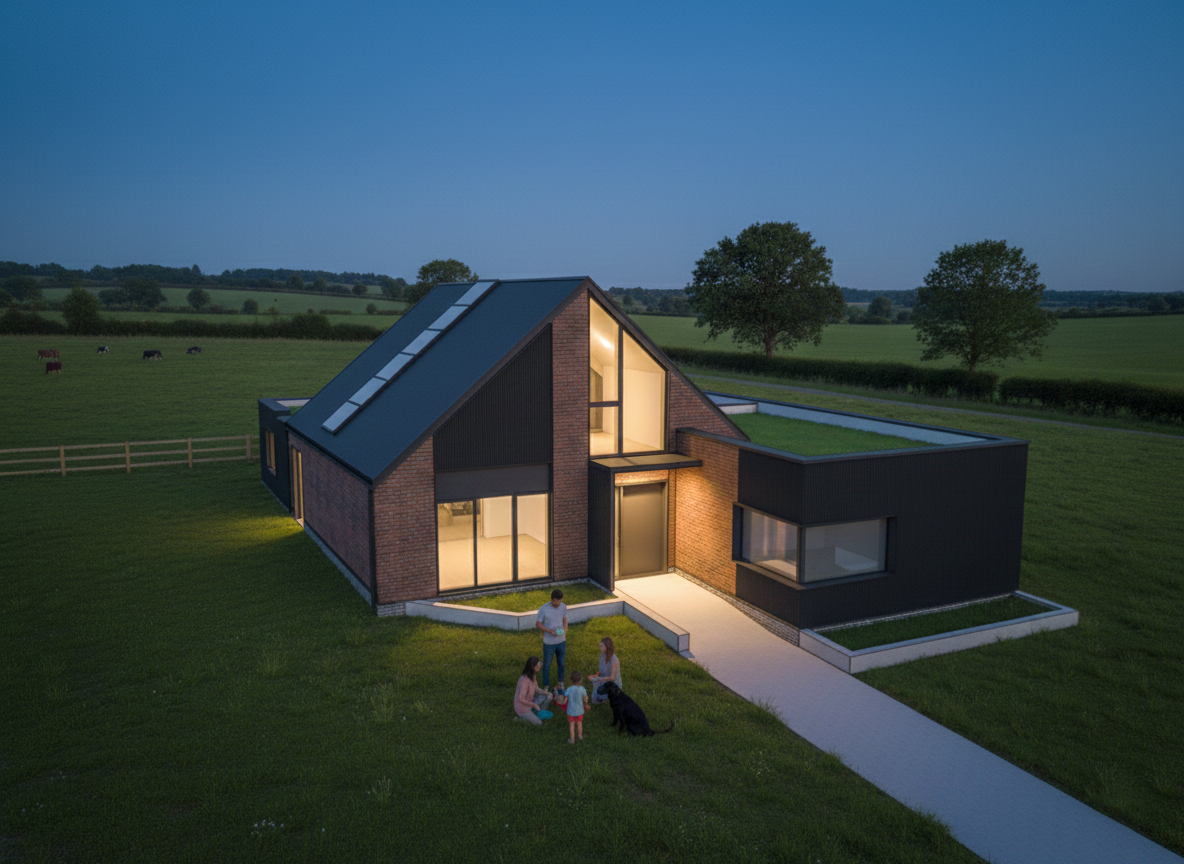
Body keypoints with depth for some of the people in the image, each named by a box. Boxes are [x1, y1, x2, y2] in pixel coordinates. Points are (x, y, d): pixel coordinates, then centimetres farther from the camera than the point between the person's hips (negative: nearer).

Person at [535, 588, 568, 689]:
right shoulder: (544, 609, -20)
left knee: (561, 663, 18)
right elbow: (538, 624, -12)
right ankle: (546, 686, 28)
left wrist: (565, 630, -8)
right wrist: (550, 631, -23)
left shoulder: (563, 607, -7)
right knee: (547, 665, 10)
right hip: (549, 642, -3)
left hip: (561, 641, 3)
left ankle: (561, 682, 38)